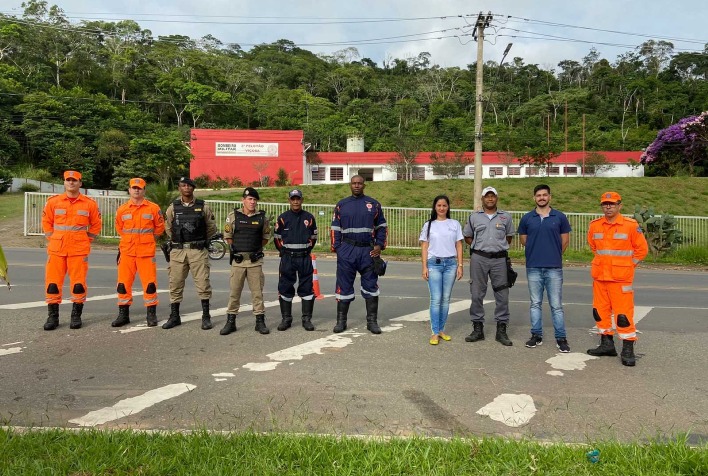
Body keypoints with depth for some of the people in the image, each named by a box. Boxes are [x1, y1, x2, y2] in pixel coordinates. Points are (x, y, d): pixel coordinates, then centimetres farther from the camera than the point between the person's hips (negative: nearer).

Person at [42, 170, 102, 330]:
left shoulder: (89, 204, 2)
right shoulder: (53, 202, 5)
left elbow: (96, 225, 9)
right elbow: (46, 222, 14)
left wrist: (86, 240, 4)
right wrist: (52, 238, 6)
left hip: (79, 250, -1)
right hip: (56, 249, 2)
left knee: (78, 283, 1)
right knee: (53, 282, 2)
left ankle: (76, 316, 13)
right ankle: (52, 316, 12)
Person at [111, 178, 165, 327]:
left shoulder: (153, 208, -1)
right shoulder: (122, 210, 4)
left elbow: (159, 227, 10)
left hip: (146, 252, -2)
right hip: (127, 252, 2)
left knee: (149, 283, -1)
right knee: (123, 283, 5)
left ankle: (151, 314, 9)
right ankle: (123, 314, 16)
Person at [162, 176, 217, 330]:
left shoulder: (203, 207, 3)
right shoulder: (173, 207, 6)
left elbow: (212, 228, 10)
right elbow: (168, 228, 17)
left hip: (198, 250, -2)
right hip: (178, 251, 2)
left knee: (203, 283, -3)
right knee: (175, 284, 6)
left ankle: (206, 317, 7)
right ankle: (174, 316, 18)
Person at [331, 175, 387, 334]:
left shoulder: (374, 204, 8)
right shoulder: (341, 205, 9)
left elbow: (381, 227, 12)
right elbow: (335, 229, 9)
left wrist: (379, 245, -1)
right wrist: (336, 248, 0)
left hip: (368, 251, 0)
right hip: (347, 250, 0)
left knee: (371, 286, 4)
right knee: (344, 286, 3)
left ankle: (372, 321, 13)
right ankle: (341, 321, 12)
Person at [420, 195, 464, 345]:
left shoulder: (455, 224, 9)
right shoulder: (429, 225, 7)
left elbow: (459, 246, 9)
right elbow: (424, 247, 6)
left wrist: (460, 265, 2)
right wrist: (424, 267, -1)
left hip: (450, 263, 1)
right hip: (434, 263, -1)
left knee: (446, 299, 4)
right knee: (436, 299, -7)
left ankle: (441, 330, 15)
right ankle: (435, 333, -2)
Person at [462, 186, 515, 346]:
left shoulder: (506, 217, 8)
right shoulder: (474, 217, 7)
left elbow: (509, 236, 19)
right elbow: (467, 236, 16)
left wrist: (500, 247, 11)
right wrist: (479, 248, 8)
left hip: (499, 259, 0)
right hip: (479, 259, 0)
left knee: (502, 295, 1)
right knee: (477, 294, 2)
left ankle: (501, 330, 10)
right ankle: (478, 328, 12)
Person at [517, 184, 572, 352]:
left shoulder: (560, 217, 3)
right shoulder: (527, 218, 5)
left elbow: (565, 240, 10)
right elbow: (523, 240, 14)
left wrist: (554, 254, 13)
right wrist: (537, 251, 12)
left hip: (554, 268, -1)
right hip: (533, 267, 2)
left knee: (556, 305, 0)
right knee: (535, 304, 9)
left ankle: (561, 338, 7)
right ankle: (536, 335, 18)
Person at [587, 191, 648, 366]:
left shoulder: (631, 225, -8)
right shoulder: (594, 225, 5)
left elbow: (642, 249, 0)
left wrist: (628, 265, 0)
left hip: (621, 278, -5)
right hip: (599, 276, 5)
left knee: (623, 313, -5)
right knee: (600, 311, 11)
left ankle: (628, 350, 3)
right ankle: (607, 344, 25)